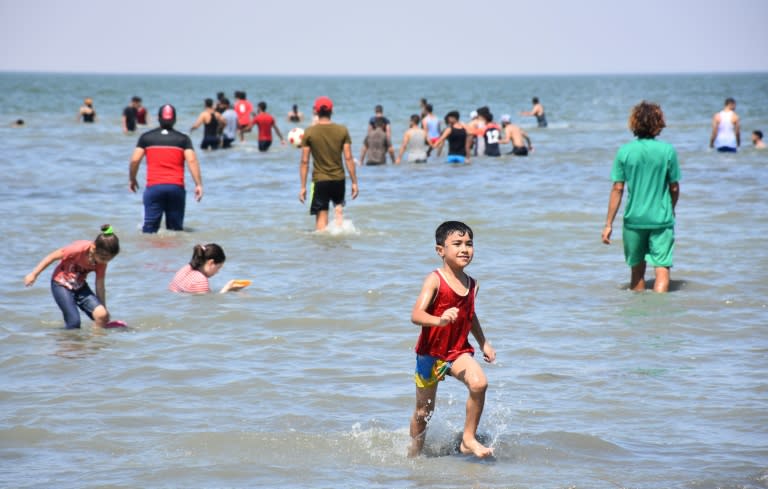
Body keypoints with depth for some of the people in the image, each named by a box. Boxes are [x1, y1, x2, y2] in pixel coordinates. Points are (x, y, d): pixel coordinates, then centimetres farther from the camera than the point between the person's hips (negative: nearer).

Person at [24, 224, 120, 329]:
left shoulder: (102, 262, -15)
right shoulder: (78, 249, -31)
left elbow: (100, 287, -6)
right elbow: (52, 257, -18)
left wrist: (104, 309, -5)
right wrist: (34, 274, -10)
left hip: (80, 286, 4)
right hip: (61, 284, -4)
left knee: (102, 315, -17)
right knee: (74, 323, -18)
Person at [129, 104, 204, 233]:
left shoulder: (146, 137, 7)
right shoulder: (183, 139, 6)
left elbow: (134, 160, 2)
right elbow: (192, 161, -5)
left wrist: (132, 179, 18)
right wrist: (198, 185, -6)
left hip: (154, 187, 0)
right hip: (176, 187, 1)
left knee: (150, 227, -2)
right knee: (176, 228, 7)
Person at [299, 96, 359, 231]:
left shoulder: (309, 132, -6)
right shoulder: (342, 131, -2)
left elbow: (304, 161, -5)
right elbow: (348, 158, -3)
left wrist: (303, 186, 0)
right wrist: (354, 182, 4)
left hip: (319, 179, -2)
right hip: (339, 178, 2)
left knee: (321, 215, 4)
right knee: (338, 208, 23)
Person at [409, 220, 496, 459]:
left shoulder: (472, 284, 2)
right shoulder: (435, 280, -16)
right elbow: (416, 315, -28)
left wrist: (484, 343, 23)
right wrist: (439, 320, -46)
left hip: (459, 350, 4)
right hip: (431, 351, -3)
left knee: (479, 383, -25)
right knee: (424, 410, 9)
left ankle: (469, 439, -11)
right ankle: (414, 453, 32)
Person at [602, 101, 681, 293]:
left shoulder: (625, 152, -4)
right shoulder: (668, 151, -7)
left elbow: (618, 189, -4)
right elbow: (674, 187, 1)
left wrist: (608, 224, 1)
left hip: (634, 219, 2)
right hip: (662, 219, -2)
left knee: (637, 269, 16)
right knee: (662, 268, -2)